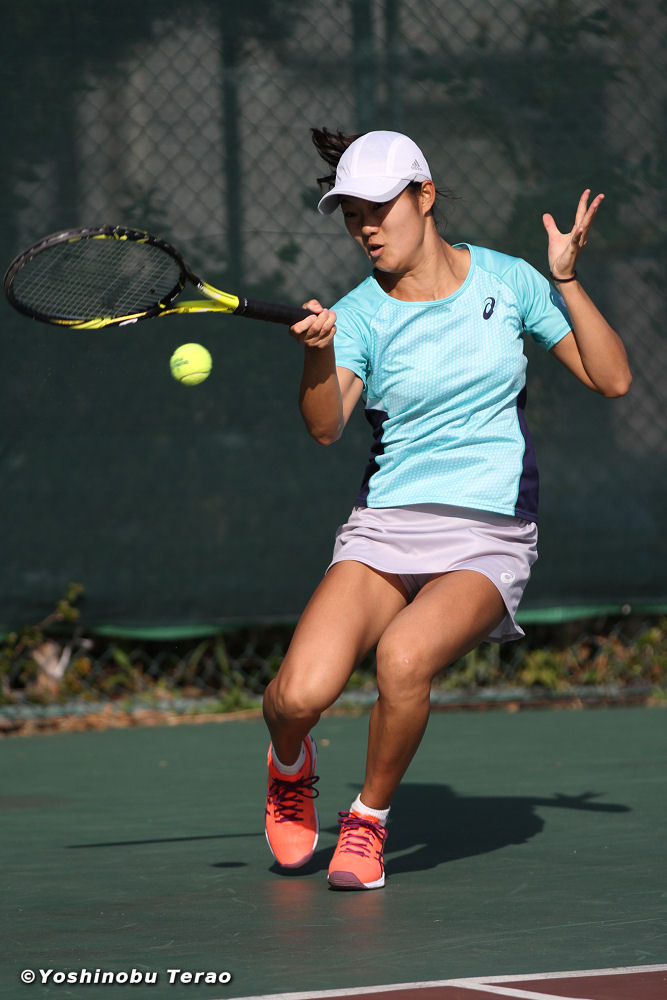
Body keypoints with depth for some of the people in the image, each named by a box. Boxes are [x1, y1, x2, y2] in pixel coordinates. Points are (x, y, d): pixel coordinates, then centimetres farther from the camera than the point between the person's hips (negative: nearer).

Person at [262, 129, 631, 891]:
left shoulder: (506, 281, 3)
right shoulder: (359, 314, 0)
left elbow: (612, 379, 2)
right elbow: (324, 428, -17)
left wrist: (566, 281, -10)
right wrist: (319, 353, -37)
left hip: (490, 537, -1)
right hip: (387, 526, 1)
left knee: (403, 658, -32)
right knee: (302, 692, -22)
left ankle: (369, 818, -5)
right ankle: (291, 767, 17)